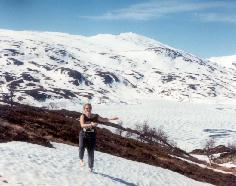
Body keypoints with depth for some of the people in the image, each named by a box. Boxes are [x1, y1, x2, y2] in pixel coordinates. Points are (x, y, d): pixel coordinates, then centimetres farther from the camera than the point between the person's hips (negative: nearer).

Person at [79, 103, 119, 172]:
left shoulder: (95, 116, -2)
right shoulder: (83, 116, -10)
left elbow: (103, 119, 11)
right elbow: (82, 125, -25)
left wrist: (111, 118, 0)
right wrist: (91, 124, -39)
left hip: (92, 136, 2)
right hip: (83, 135, -2)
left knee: (91, 152, 7)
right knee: (82, 147, -25)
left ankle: (90, 167, 23)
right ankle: (81, 159, 3)